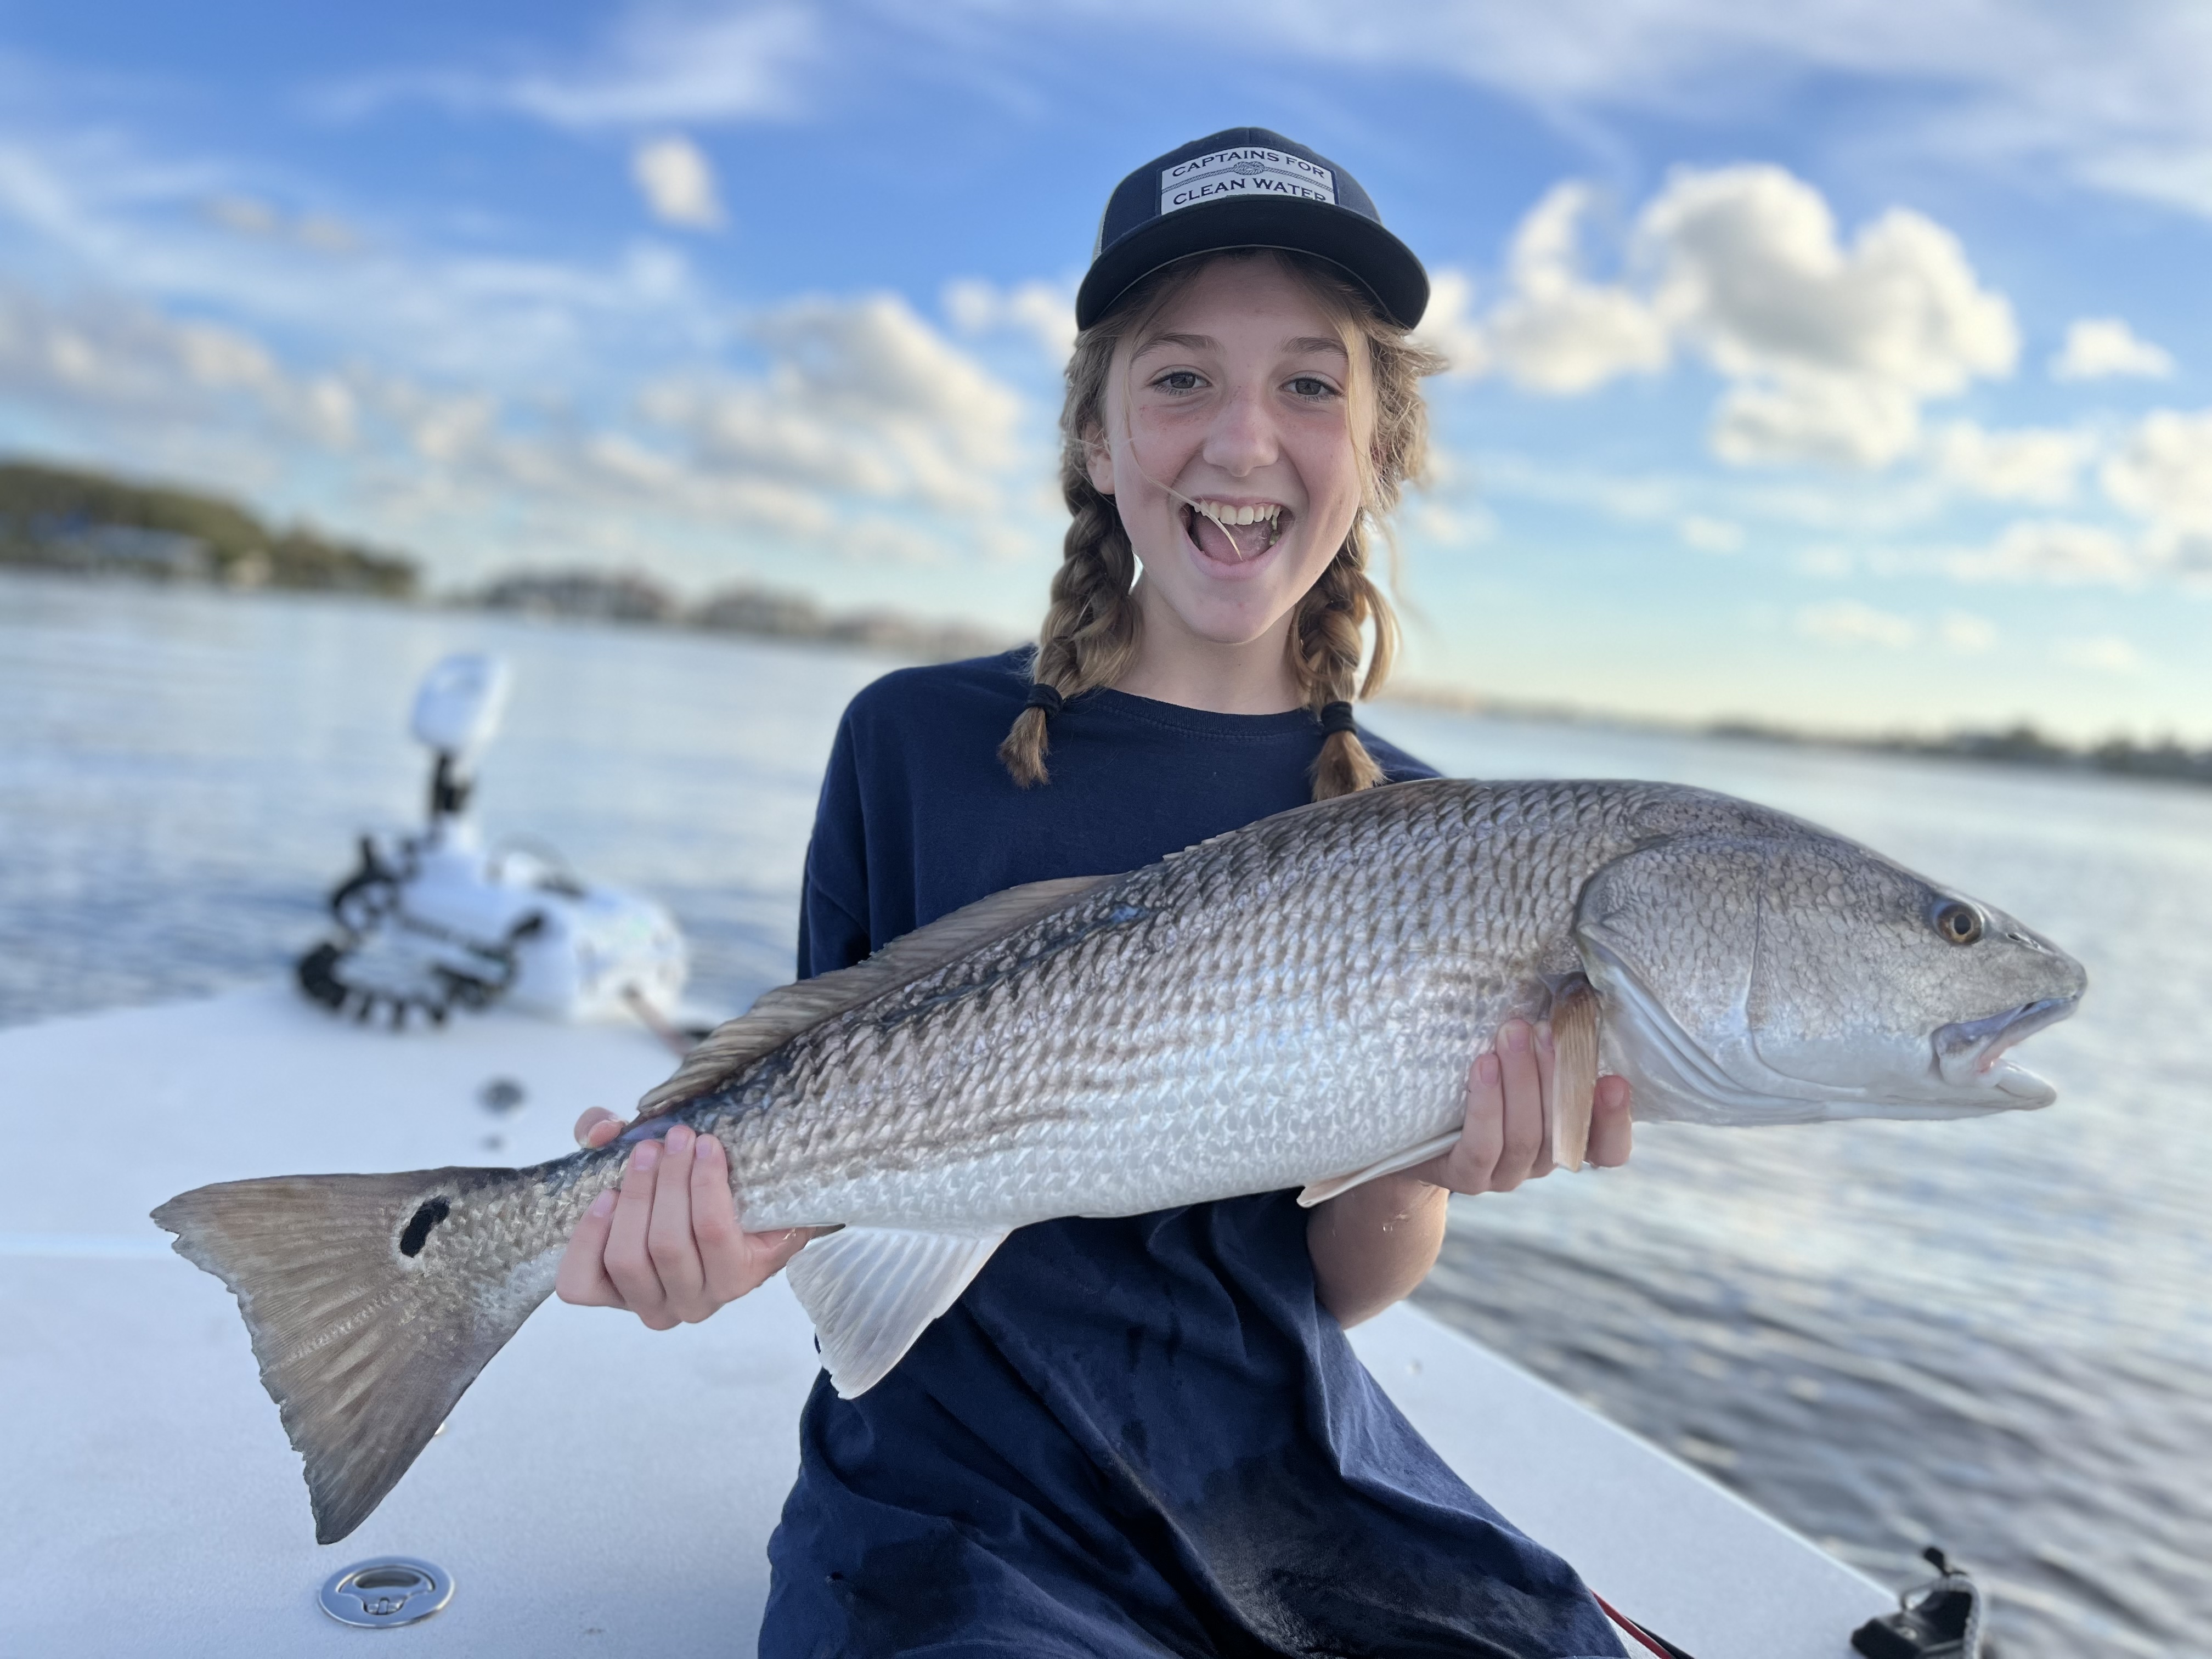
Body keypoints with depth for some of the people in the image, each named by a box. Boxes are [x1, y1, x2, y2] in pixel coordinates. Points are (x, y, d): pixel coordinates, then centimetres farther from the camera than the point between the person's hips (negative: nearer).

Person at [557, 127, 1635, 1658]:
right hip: (966, 1487, -2)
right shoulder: (919, 738, -6)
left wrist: (1417, 1158, -18)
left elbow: (1350, 1291, 2)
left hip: (1293, 1487, 3)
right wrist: (751, 1215, -20)